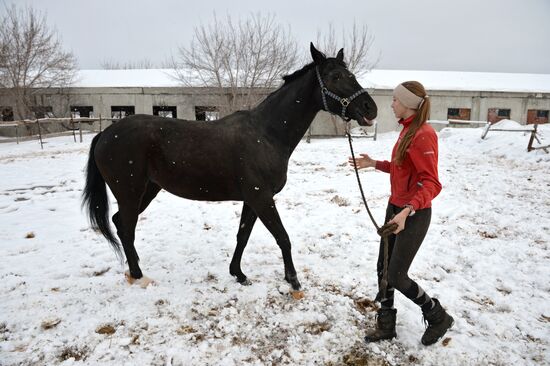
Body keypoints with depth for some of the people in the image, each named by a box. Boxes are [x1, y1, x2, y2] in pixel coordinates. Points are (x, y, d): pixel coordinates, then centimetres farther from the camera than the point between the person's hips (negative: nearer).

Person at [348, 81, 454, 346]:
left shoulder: (423, 135, -20)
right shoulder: (407, 130, 9)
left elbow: (431, 184, -25)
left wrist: (407, 211, -37)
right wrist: (374, 163, 14)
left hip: (414, 214, -9)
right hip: (395, 208, 9)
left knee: (396, 277, 0)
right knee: (383, 269, 13)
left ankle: (438, 317, 24)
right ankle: (386, 325, 28)